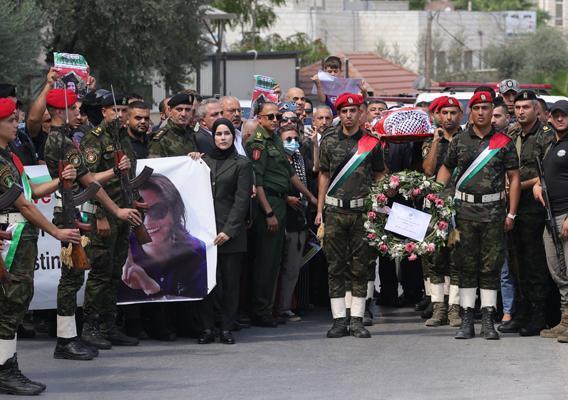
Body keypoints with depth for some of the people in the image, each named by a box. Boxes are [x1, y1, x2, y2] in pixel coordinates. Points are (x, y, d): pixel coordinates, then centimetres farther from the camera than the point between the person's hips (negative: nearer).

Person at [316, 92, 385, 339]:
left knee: (360, 267, 1)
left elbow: (379, 176, 10)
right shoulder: (328, 141, 7)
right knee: (335, 267, 0)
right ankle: (339, 320, 4)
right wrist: (319, 210, 8)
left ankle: (357, 320, 6)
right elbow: (324, 175, 12)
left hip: (363, 210, -1)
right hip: (335, 210, 1)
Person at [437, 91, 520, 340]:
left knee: (491, 267, 0)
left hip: (494, 210, -1)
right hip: (465, 209, 1)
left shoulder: (504, 142, 4)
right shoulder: (459, 141, 8)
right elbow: (446, 169, 17)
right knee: (466, 266, 3)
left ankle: (488, 322, 5)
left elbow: (514, 178, 5)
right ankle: (466, 321, 6)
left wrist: (511, 214, 0)